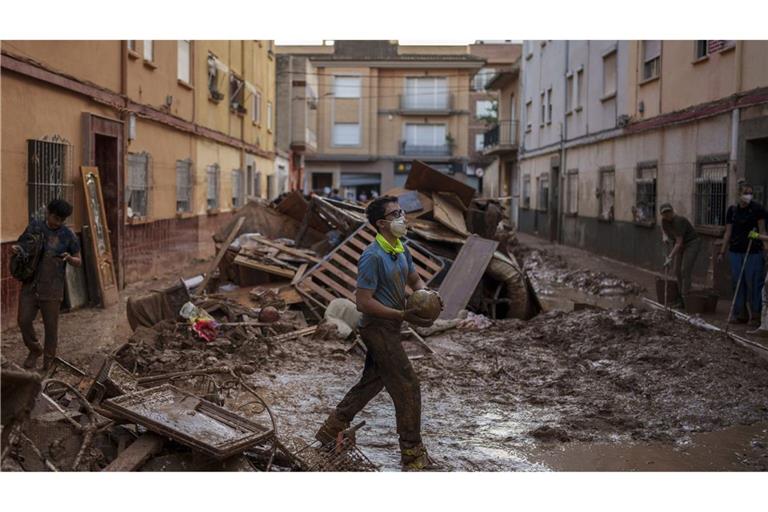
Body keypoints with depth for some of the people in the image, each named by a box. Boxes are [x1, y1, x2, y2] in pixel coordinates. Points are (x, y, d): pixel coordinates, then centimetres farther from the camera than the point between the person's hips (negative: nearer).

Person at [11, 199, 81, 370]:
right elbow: (20, 245, 15)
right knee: (24, 321, -2)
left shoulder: (68, 235, -4)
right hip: (30, 284, 2)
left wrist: (68, 258, -19)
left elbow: (78, 262, 4)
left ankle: (48, 360, 19)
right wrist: (15, 248, -9)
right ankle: (35, 350, 24)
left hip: (52, 288, -2)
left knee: (51, 325, 3)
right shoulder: (34, 227, 2)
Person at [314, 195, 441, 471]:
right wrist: (404, 315, -22)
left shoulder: (401, 249, 8)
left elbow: (415, 279, 22)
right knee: (408, 388, -5)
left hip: (389, 327, 9)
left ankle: (331, 430, 32)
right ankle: (413, 456, 6)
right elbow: (363, 302, -22)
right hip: (378, 327, -9)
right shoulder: (373, 257, -20)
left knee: (371, 382, 19)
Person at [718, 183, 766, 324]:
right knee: (737, 282, 7)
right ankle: (740, 314, 16)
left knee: (753, 283, -3)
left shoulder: (757, 209, -4)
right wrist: (722, 252, 10)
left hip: (753, 252, -4)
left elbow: (762, 231, -3)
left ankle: (756, 314, 7)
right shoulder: (732, 210, 7)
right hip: (736, 251, 4)